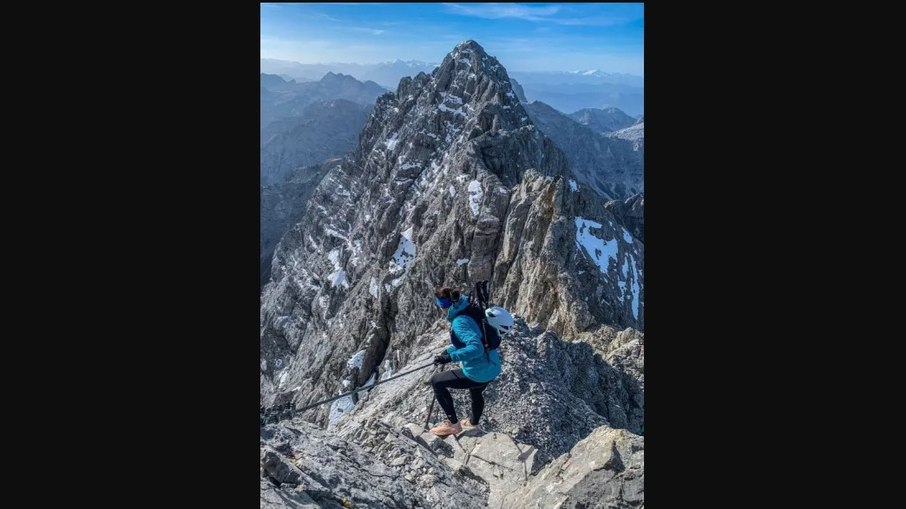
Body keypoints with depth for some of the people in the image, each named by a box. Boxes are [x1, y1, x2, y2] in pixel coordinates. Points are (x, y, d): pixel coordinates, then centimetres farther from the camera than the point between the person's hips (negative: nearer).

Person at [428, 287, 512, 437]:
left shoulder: (460, 322, -27)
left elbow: (476, 348, -38)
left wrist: (450, 357, -35)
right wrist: (449, 350, 12)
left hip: (478, 374, -9)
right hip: (492, 369, 9)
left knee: (436, 381, 8)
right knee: (476, 393, 38)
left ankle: (453, 424, 18)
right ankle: (473, 422, 67)